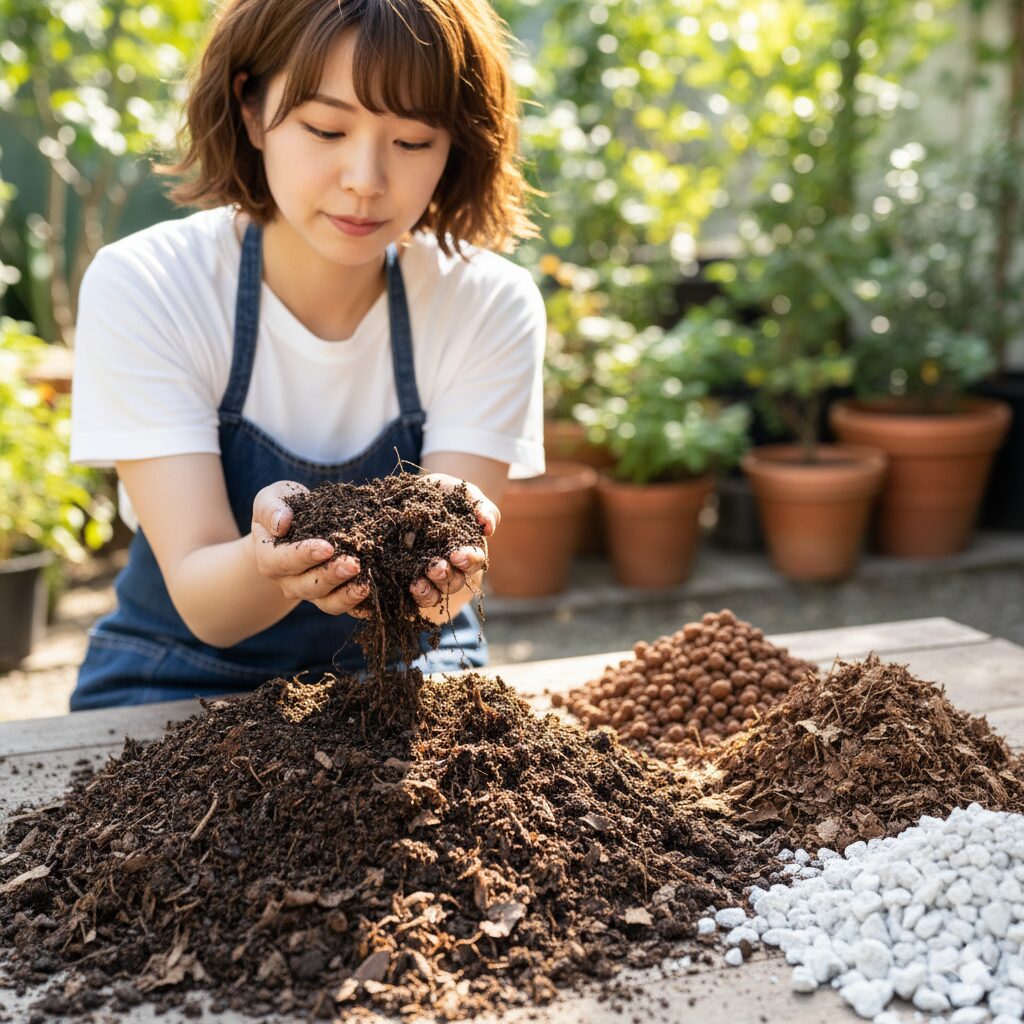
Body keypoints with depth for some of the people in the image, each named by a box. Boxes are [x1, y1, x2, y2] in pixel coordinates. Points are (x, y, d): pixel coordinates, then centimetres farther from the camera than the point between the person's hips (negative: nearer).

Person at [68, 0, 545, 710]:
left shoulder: (493, 309, -11)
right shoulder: (139, 289, -15)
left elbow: (434, 591, -16)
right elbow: (203, 607, -20)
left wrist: (436, 561, -39)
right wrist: (271, 562, -43)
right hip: (183, 686, -1)